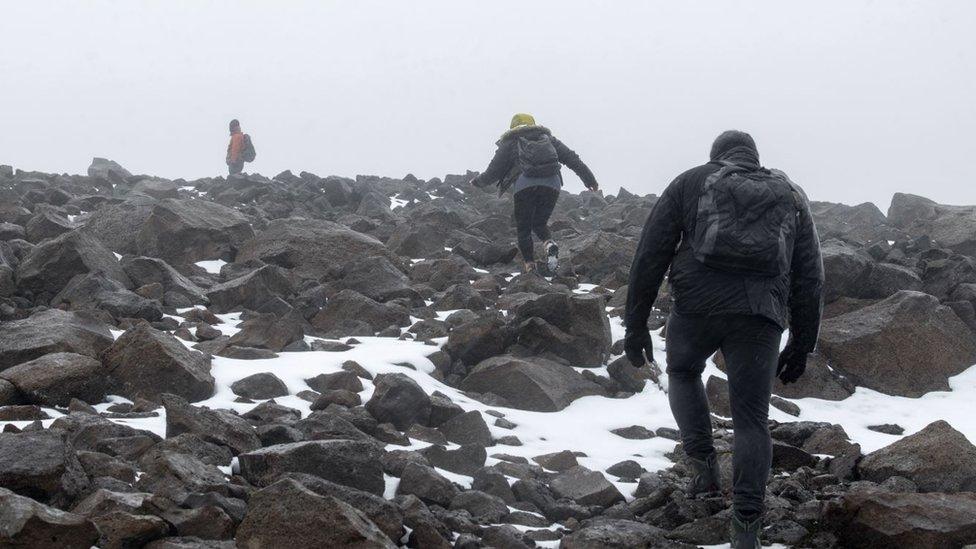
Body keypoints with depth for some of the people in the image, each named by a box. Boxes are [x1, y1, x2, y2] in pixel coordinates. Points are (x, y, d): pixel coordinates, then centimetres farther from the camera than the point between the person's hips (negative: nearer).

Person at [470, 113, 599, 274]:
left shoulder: (510, 142, 19)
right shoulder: (547, 138, 29)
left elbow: (493, 172, 18)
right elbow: (571, 158, 22)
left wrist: (477, 181, 37)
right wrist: (589, 179, 23)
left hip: (526, 185, -3)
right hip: (552, 185, 3)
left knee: (523, 228, 10)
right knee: (539, 223, 19)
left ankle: (529, 264, 1)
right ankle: (549, 244, -11)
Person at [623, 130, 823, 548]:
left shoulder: (690, 183, 15)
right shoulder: (792, 197, 21)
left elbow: (649, 256, 8)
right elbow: (810, 277, 19)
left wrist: (635, 325, 11)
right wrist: (802, 344, 23)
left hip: (698, 305, -1)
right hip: (760, 317, 1)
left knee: (683, 373, 29)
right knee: (751, 419, 7)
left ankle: (702, 461, 13)